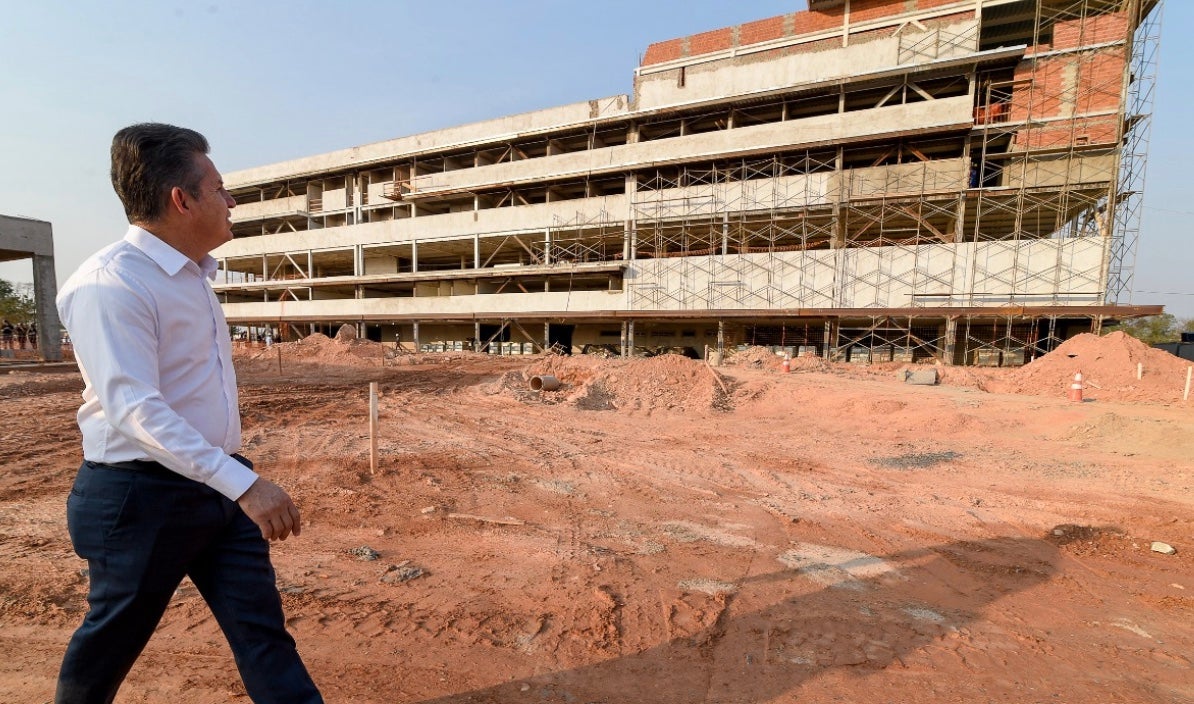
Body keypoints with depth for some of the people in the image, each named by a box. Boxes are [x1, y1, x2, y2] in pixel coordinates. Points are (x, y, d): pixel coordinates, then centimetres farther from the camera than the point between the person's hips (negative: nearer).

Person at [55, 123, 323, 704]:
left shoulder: (194, 274, 8)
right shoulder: (110, 284, -19)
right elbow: (136, 409, -29)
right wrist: (245, 484, -35)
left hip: (217, 484, 7)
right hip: (143, 496, -7)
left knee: (263, 631, 9)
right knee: (110, 642, 18)